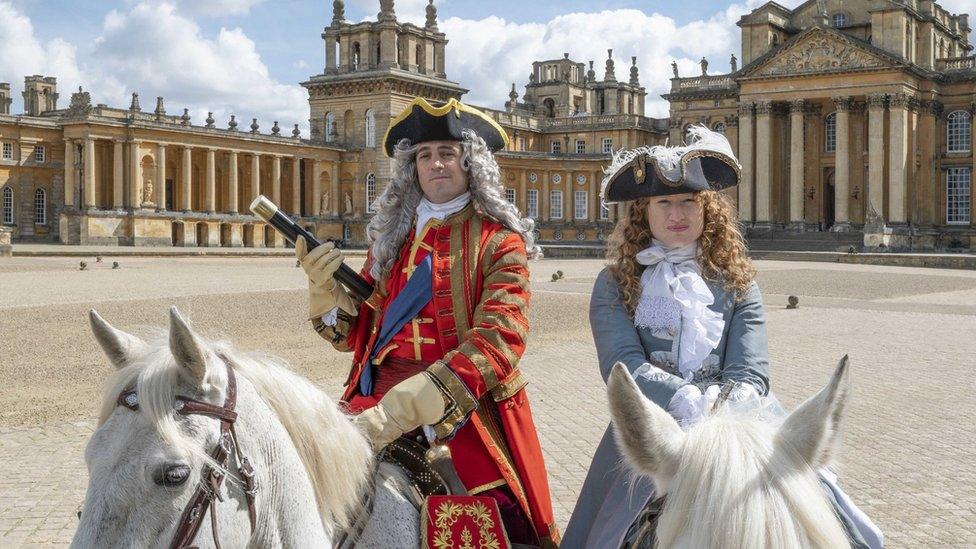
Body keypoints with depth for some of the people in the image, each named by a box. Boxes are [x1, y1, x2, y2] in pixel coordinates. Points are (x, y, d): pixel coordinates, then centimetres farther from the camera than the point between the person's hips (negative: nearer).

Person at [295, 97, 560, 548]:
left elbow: (498, 343, -15)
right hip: (376, 402, 4)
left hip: (467, 406, -3)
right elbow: (356, 333, 16)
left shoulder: (498, 241, -2)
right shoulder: (391, 237, 12)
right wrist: (326, 288, -6)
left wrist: (403, 408, -25)